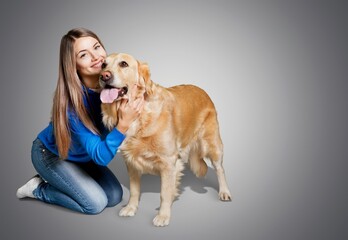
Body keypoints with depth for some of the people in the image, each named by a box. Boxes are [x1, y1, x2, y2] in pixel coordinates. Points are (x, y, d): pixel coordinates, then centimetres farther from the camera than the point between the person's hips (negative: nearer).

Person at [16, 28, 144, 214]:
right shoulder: (71, 103, -38)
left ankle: (55, 180, 20)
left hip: (82, 154, 6)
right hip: (50, 154, -6)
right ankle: (38, 188, 7)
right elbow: (101, 156, -38)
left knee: (114, 196, 1)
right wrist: (124, 124, -51)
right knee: (96, 203, -12)